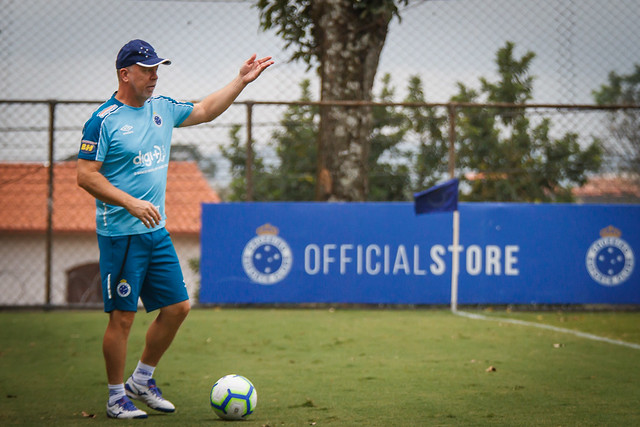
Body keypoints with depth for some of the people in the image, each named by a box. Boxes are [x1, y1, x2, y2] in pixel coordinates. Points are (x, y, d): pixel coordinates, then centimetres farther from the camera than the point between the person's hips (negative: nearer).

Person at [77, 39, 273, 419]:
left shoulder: (162, 108, 10)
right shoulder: (103, 120, -11)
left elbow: (205, 111, 24)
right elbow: (86, 175, -14)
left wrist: (241, 81, 17)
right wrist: (131, 203, -21)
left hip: (157, 232, 7)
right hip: (120, 235, -7)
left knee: (177, 307, 7)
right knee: (123, 316, -3)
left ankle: (142, 380, 24)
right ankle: (117, 398, 10)